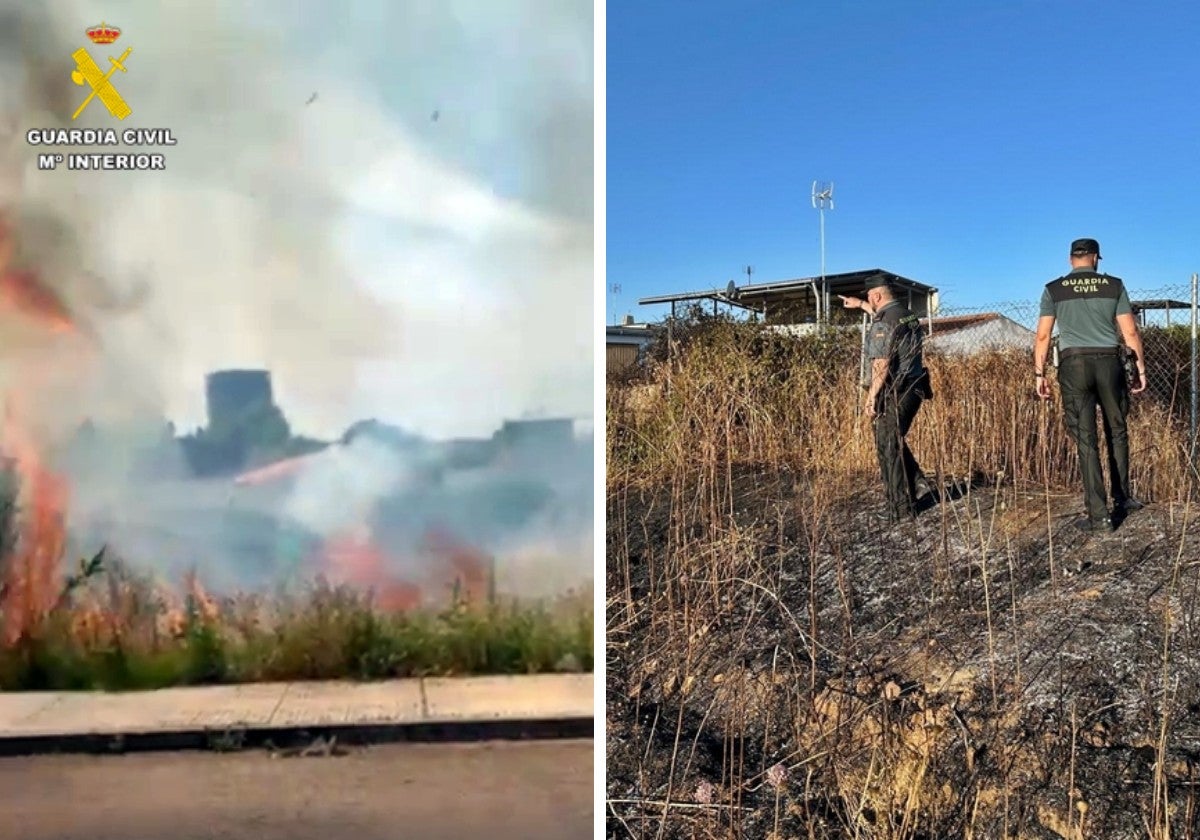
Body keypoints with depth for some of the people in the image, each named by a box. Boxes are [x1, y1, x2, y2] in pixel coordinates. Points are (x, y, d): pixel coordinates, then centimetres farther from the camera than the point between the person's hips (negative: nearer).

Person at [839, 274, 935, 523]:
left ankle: (901, 509, 5)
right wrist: (860, 305, 45)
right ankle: (917, 485, 17)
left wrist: (871, 398, -18)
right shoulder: (906, 314, 11)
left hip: (895, 393, -9)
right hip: (915, 389, 9)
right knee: (895, 441, 24)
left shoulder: (883, 323, -17)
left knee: (888, 449, 1)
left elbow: (882, 364, -23)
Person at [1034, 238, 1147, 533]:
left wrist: (1039, 374, 5)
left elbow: (1042, 336, 0)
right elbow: (1130, 333, 4)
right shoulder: (1114, 285, 6)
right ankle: (1123, 499, 27)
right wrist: (1141, 368, 12)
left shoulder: (1054, 289, 4)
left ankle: (1099, 514, -2)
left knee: (1086, 440, -1)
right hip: (1108, 362, 1)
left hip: (1074, 364, -1)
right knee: (1116, 431, 18)